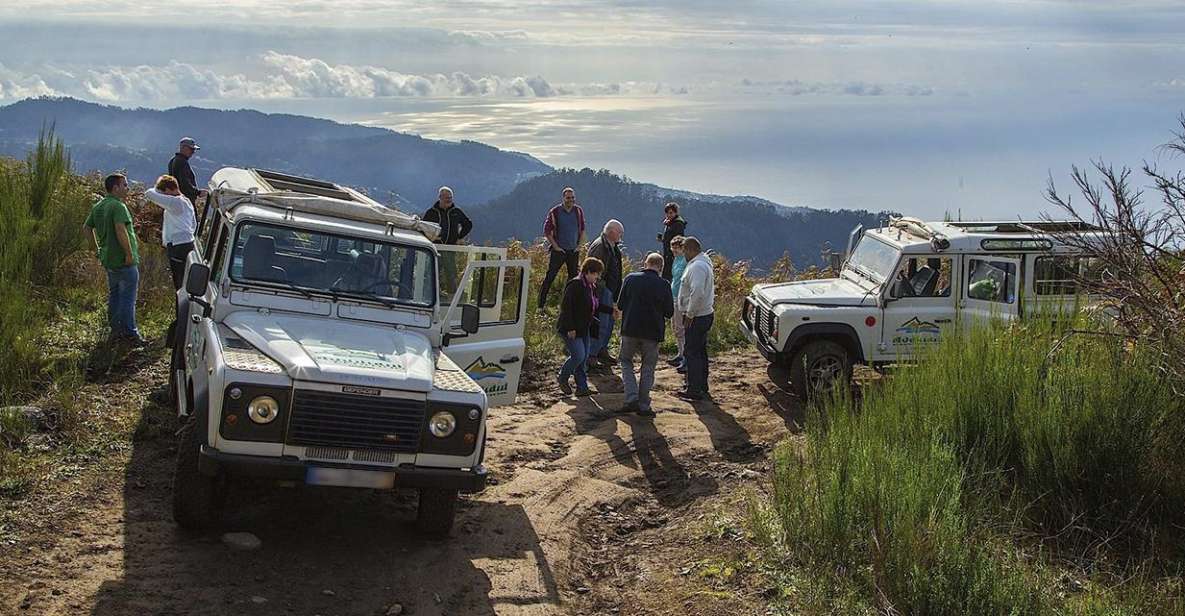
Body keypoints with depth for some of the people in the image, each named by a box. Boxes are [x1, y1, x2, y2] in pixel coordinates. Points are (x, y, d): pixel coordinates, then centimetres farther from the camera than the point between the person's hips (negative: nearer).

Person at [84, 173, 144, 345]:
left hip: (108, 259, 9)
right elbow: (120, 230, -30)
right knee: (128, 297, -1)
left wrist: (98, 248, 20)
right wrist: (129, 253, -24)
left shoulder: (97, 207, 11)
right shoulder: (118, 206, -18)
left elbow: (86, 228, 19)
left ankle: (116, 331, 25)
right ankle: (129, 332, 3)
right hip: (124, 260, -9)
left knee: (114, 295, 18)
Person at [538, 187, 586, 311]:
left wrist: (579, 245, 6)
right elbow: (547, 231, -3)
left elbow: (582, 230, 14)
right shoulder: (555, 212, -7)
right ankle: (541, 305, -2)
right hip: (559, 250, -4)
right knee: (550, 277, -5)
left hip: (574, 251, 4)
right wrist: (555, 246, -7)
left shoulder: (579, 211, 4)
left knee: (573, 277, 8)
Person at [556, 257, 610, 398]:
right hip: (571, 329, -9)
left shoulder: (591, 287, 10)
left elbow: (597, 306, 21)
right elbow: (566, 306, -22)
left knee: (584, 357, 8)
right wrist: (570, 328, -24)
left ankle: (582, 387, 13)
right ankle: (562, 378, 12)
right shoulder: (575, 285, -19)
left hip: (584, 329, 9)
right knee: (578, 356, -11)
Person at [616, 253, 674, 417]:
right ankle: (643, 406, 14)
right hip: (652, 332, 0)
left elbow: (620, 305, 0)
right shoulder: (664, 285, -6)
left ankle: (632, 399, 1)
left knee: (626, 362, 17)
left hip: (630, 329, 0)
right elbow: (669, 312, -1)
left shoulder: (630, 279, -4)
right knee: (648, 367, 12)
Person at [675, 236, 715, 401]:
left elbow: (697, 292, -31)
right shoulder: (705, 262, 14)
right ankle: (702, 387, 28)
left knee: (692, 353, -6)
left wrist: (689, 314, -22)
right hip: (705, 314, 11)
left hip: (696, 318, -11)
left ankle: (694, 391, -4)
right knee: (700, 352, 18)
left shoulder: (697, 266, -21)